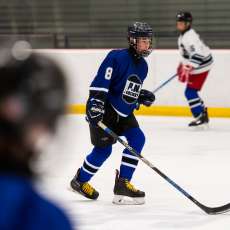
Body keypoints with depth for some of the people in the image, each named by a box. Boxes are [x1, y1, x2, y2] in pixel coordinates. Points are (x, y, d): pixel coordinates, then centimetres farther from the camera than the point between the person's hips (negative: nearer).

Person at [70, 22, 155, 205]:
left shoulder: (142, 66, 9)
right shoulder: (117, 57, -17)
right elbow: (100, 82, -23)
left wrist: (142, 96, 2)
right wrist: (96, 103, -31)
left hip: (124, 112, 8)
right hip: (103, 109, -8)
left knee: (138, 138, -8)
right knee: (103, 149, -6)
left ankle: (123, 184, -5)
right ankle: (80, 181, 17)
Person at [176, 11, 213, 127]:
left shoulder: (190, 37, -25)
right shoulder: (183, 35, 9)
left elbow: (197, 55, -35)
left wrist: (187, 69, -36)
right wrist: (182, 65, 27)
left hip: (200, 67, -11)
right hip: (195, 66, 11)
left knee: (190, 92, -12)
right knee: (191, 92, 17)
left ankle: (200, 117, -9)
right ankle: (203, 113, 28)